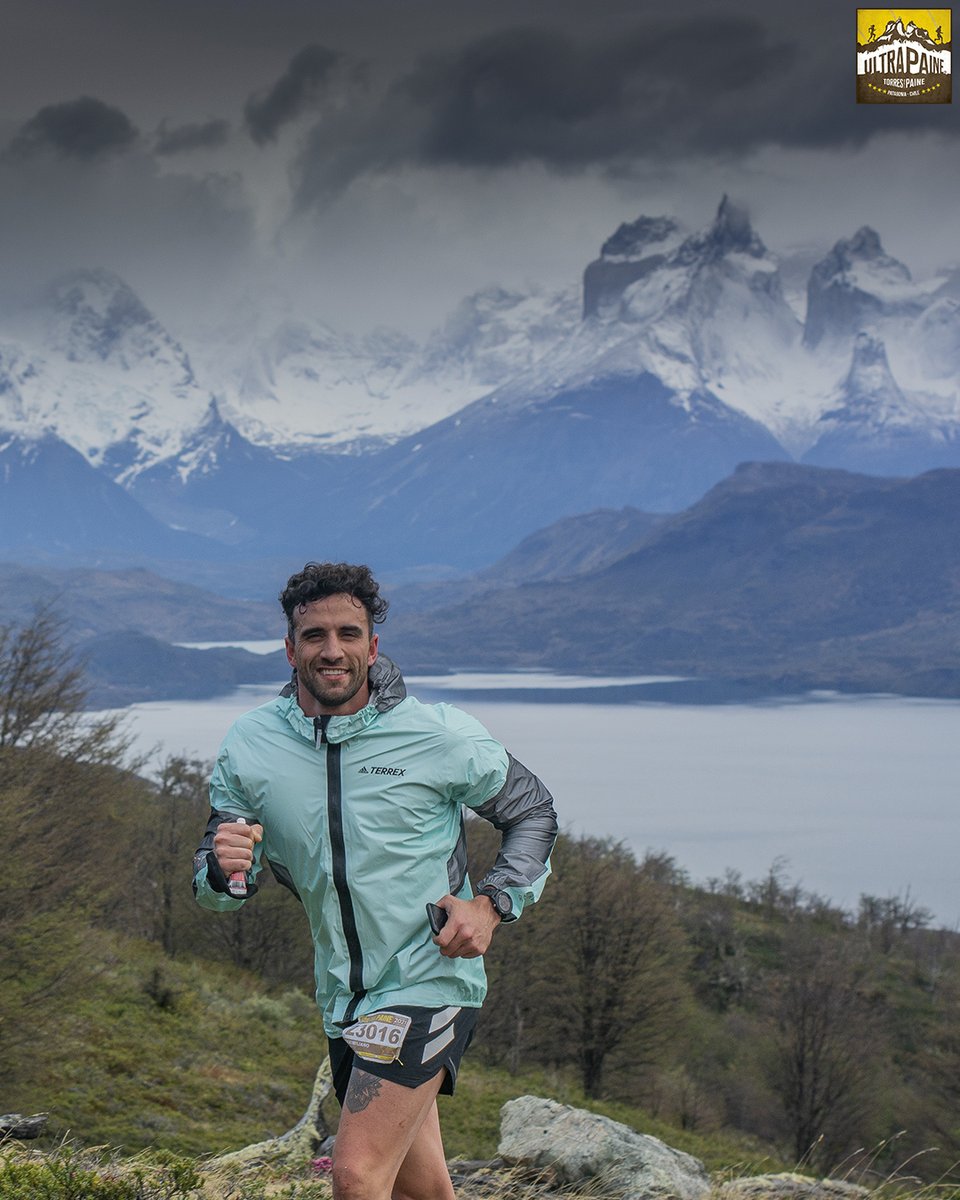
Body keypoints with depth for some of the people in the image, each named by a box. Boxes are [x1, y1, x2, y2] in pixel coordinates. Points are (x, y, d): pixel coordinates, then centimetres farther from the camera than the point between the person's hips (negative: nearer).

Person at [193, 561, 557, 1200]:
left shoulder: (443, 735, -11)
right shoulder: (250, 745, -2)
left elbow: (533, 812, 4)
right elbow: (216, 884, 3)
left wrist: (492, 902, -10)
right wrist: (223, 869, -21)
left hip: (429, 981, -5)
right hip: (343, 998, 5)